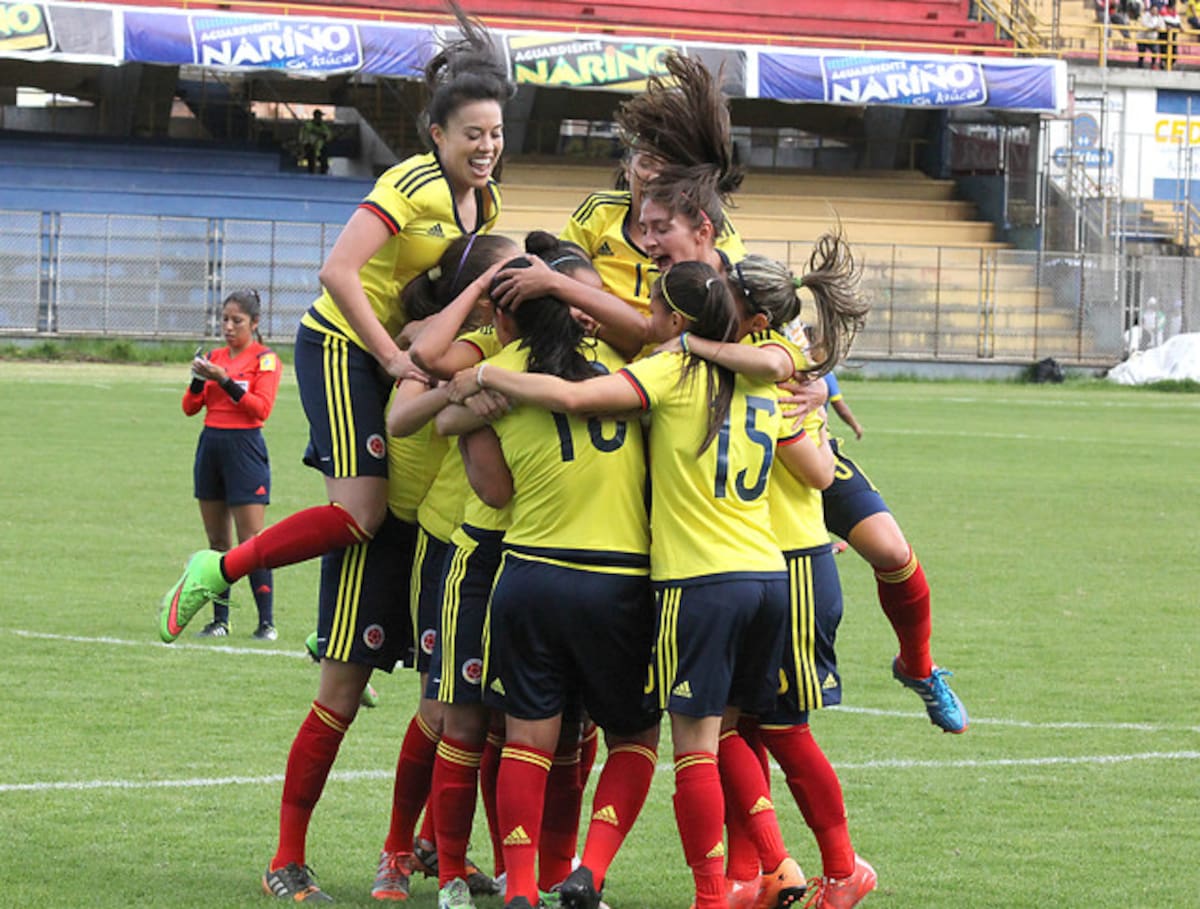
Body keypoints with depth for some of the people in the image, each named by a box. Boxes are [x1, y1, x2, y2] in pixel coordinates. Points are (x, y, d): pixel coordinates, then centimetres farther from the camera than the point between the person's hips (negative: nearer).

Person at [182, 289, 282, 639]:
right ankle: (220, 620, 11)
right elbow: (190, 407, 10)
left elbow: (261, 408, -14)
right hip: (211, 446, 6)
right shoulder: (215, 357, 13)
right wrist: (198, 379, -8)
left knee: (251, 542, -9)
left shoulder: (265, 359, -3)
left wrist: (225, 380, -19)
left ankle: (267, 621, -7)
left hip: (245, 447, -6)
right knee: (217, 541, 7)